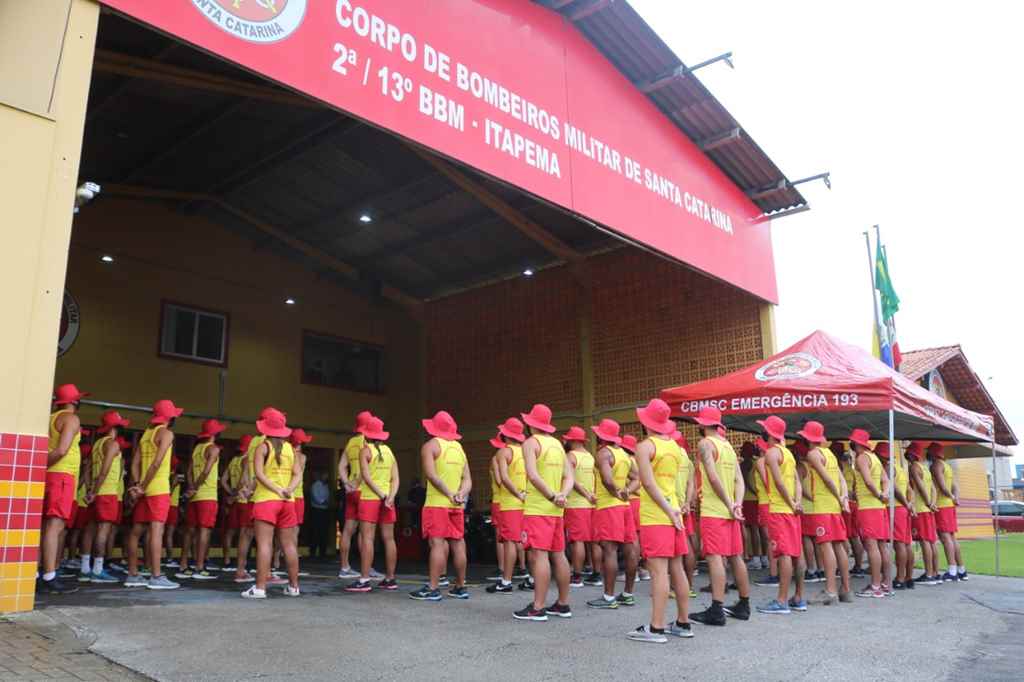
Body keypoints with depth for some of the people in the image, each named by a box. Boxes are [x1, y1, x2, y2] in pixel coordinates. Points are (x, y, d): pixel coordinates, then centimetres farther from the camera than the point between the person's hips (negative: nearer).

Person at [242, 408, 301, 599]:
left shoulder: (262, 446, -2)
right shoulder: (289, 448, 10)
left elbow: (259, 473, -14)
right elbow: (297, 474, 2)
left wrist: (277, 490, -16)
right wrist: (288, 490, -10)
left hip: (266, 500, -4)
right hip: (287, 502, 4)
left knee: (264, 544, -7)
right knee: (289, 545, 10)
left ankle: (260, 587, -10)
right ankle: (293, 586, 16)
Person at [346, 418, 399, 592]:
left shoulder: (366, 450, -3)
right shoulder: (389, 451, 12)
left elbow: (366, 476, -14)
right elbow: (395, 479, 3)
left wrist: (381, 495, -14)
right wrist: (390, 497, -6)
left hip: (370, 498, -5)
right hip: (387, 498, 5)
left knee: (367, 538, -6)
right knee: (388, 539, 7)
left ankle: (364, 580, -10)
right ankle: (390, 579, 13)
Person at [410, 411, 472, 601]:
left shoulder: (430, 445, -1)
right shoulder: (459, 448, 18)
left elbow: (431, 475, -16)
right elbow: (467, 479, 9)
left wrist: (449, 494, -16)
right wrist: (460, 495, -6)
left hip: (437, 503, -6)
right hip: (457, 506, 6)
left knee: (437, 544, -7)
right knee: (458, 544, 10)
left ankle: (432, 589, -8)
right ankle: (460, 587, 18)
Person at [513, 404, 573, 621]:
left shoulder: (531, 443, -6)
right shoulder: (558, 444, 16)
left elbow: (533, 475, -19)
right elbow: (569, 477, 10)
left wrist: (552, 497, -14)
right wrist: (562, 495, -5)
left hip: (537, 508, -7)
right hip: (557, 510, 7)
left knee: (539, 555, -8)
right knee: (558, 555, 12)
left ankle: (537, 608, -8)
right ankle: (563, 604, 19)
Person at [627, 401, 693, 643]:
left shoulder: (645, 446, -9)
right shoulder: (674, 446, 13)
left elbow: (648, 483, -17)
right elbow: (674, 482, 10)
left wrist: (669, 511, -14)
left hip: (655, 516, -7)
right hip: (673, 513, 7)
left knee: (658, 570, -8)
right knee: (677, 569, 12)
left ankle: (656, 628, -7)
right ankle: (683, 623, 20)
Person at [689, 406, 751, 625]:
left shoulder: (705, 444, -8)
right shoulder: (728, 445, 16)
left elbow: (713, 477, -18)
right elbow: (739, 479, 8)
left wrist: (729, 504, -13)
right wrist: (737, 503, -3)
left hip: (713, 510, -8)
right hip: (730, 511, 8)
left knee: (715, 557, -9)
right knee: (735, 556, 14)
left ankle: (717, 611, -12)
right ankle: (744, 605, 23)